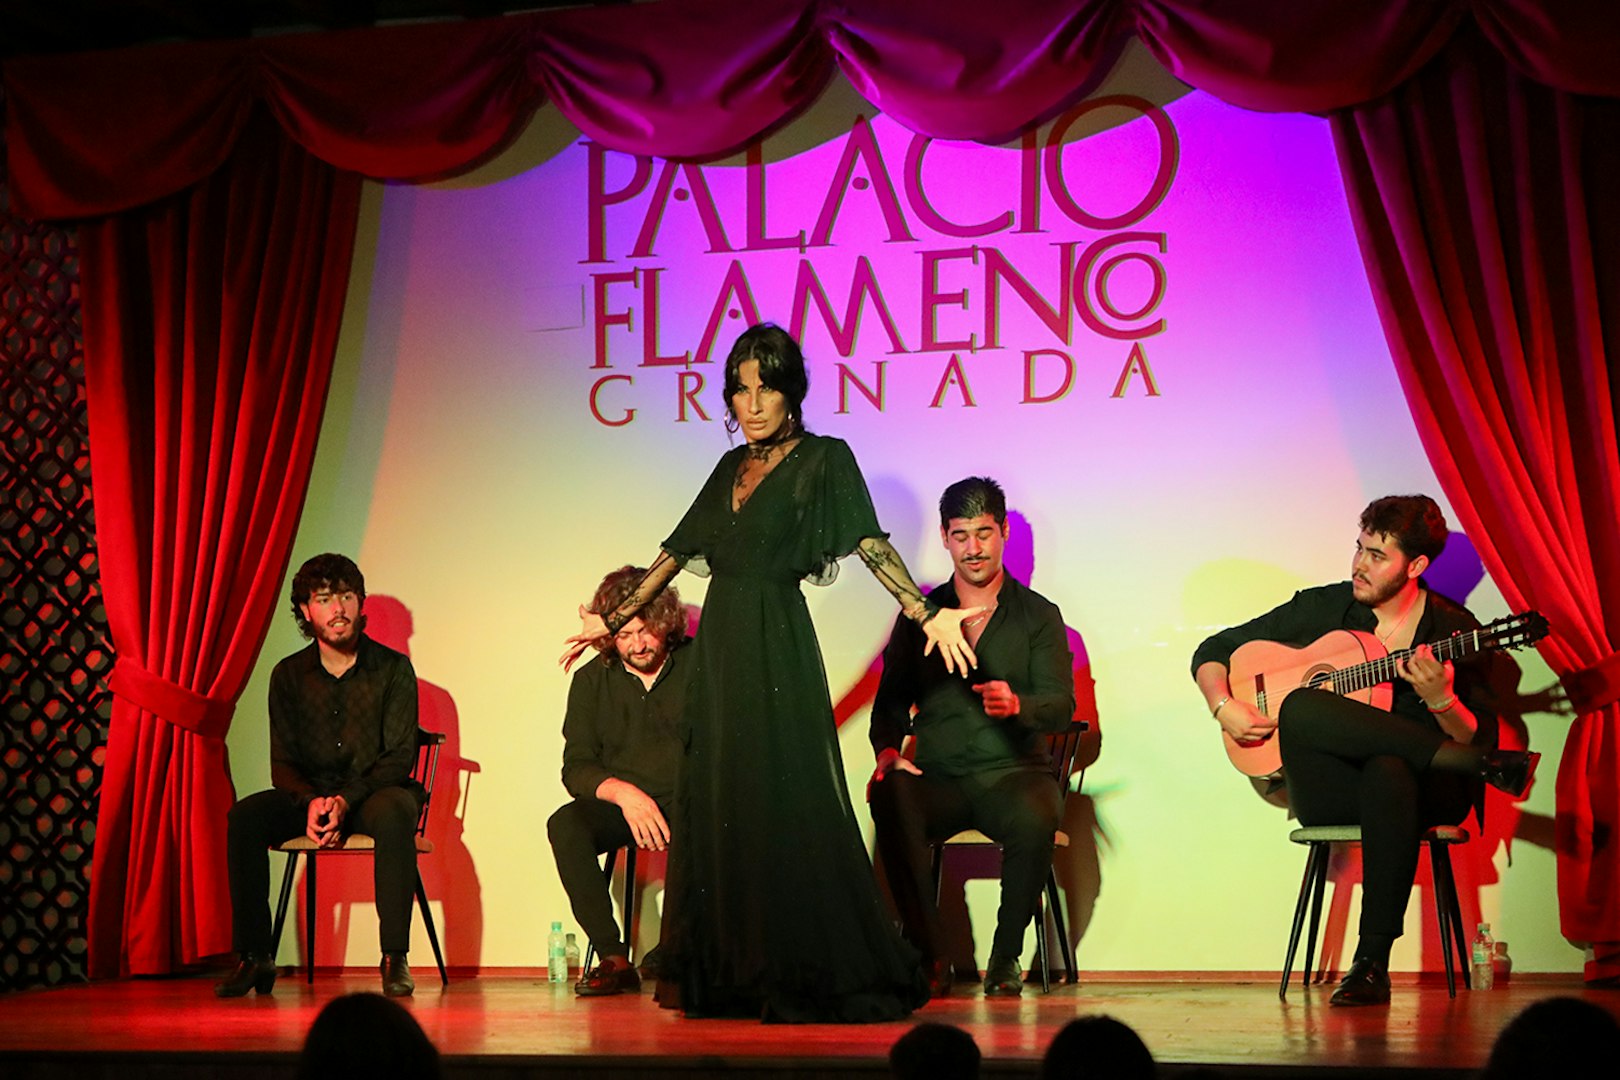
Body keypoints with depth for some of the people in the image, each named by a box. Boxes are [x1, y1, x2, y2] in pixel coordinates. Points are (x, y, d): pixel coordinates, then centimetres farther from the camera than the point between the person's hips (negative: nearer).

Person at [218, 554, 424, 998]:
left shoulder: (393, 668, -3)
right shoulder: (289, 675, 5)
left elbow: (400, 756, -8)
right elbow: (282, 764, 3)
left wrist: (346, 799, -25)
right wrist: (311, 801, -21)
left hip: (372, 793, -3)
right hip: (311, 795, 3)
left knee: (395, 811, -38)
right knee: (244, 816, -25)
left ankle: (394, 956, -35)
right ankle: (253, 957, -20)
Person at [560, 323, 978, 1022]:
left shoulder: (824, 460, -1)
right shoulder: (733, 467, 16)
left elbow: (871, 544, -11)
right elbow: (678, 551, 21)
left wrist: (926, 614, -24)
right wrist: (614, 619, 23)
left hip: (778, 649, -6)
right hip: (720, 644, 6)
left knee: (785, 802, -9)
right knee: (719, 801, 6)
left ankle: (808, 977, -5)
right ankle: (732, 975, 13)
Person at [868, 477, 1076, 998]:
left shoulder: (1039, 615, 9)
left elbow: (1061, 706, -2)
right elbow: (890, 701, 14)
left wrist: (1017, 704, -25)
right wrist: (888, 754, -8)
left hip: (1012, 773, -1)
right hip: (939, 779, 2)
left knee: (1036, 816, -37)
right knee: (891, 798, -33)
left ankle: (1006, 957, -15)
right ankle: (930, 957, -23)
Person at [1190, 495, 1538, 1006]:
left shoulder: (1455, 630, 3)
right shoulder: (1322, 608, 8)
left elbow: (1480, 740, 0)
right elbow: (1214, 651, 14)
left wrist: (1441, 700, -20)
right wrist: (1223, 706, -6)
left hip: (1423, 788, -2)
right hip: (1326, 791, 2)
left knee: (1388, 773, -41)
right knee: (1298, 708, -32)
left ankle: (1372, 961, -36)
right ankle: (1482, 769, -29)